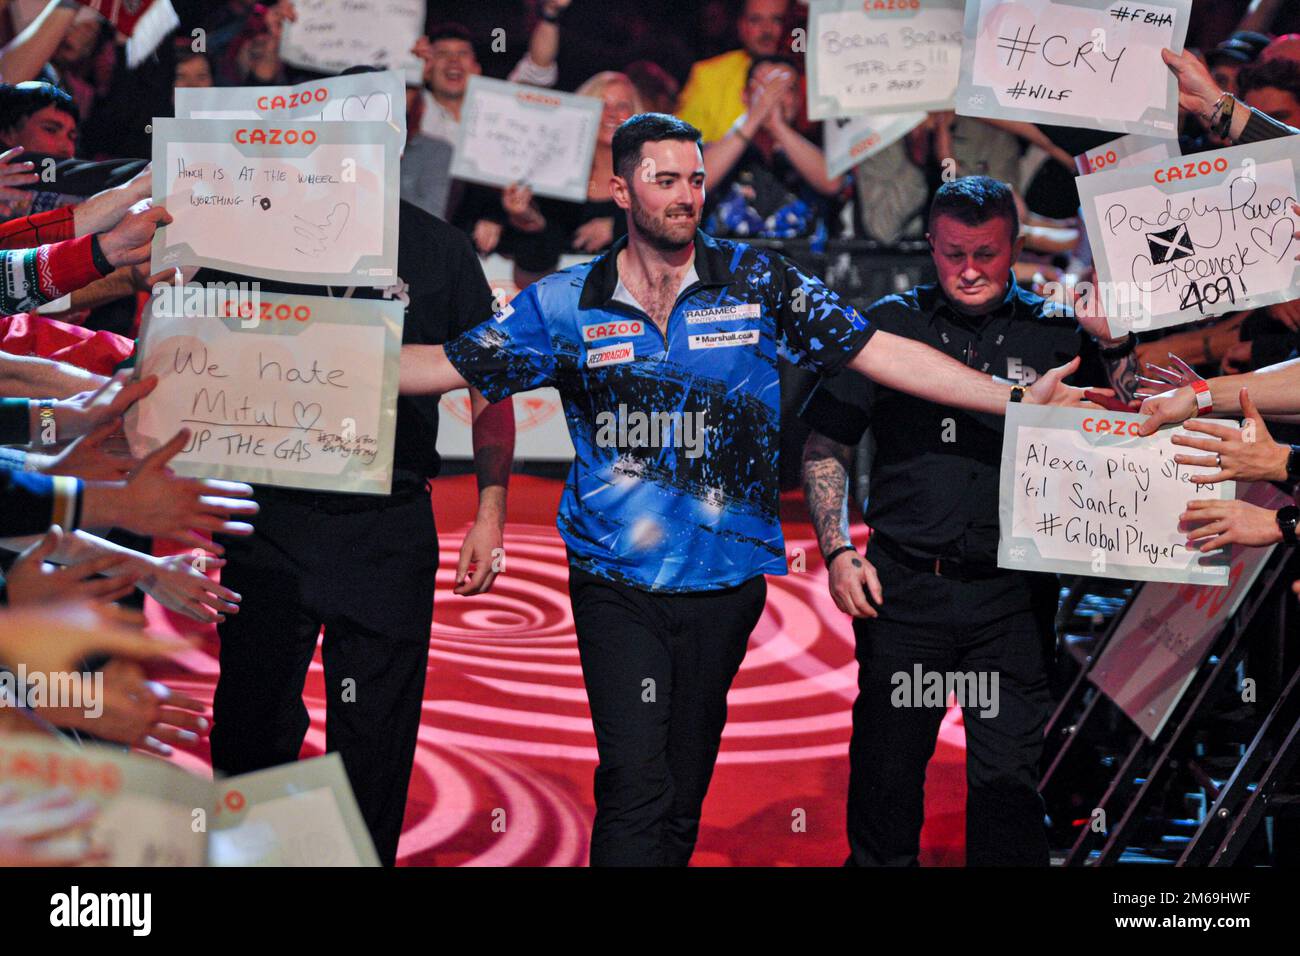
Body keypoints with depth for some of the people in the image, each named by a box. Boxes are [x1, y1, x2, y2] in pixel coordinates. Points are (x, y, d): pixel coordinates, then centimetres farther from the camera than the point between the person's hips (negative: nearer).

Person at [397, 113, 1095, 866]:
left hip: (724, 579, 2)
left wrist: (1014, 399, -6)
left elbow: (880, 353, 1)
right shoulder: (568, 305, 2)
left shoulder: (758, 284, 2)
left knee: (685, 786, 8)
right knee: (636, 783, -13)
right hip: (616, 579, -1)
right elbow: (446, 366, 5)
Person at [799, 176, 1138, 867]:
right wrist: (838, 553, -3)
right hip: (905, 585, 0)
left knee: (1007, 779, 0)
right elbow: (826, 448, 8)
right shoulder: (891, 323, 5)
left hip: (1015, 595, 0)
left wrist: (1115, 345, -12)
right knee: (885, 766, 6)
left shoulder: (1056, 329, 5)